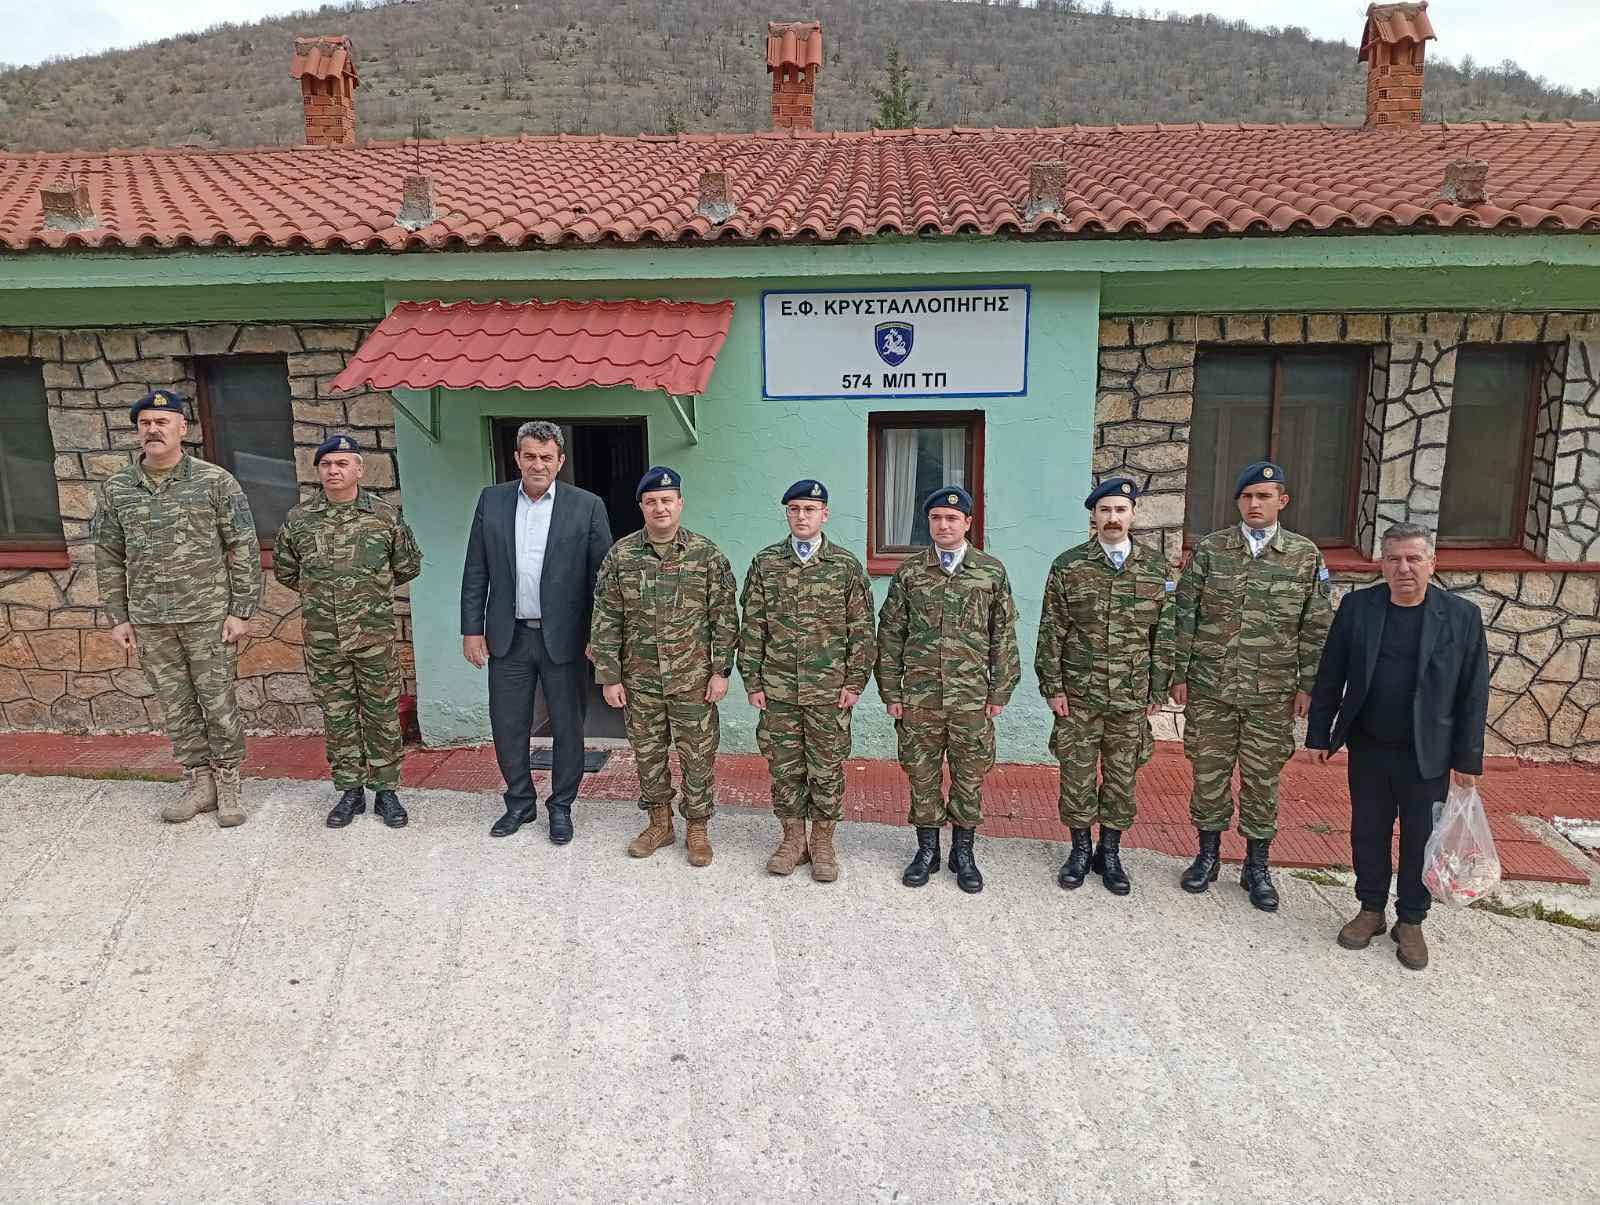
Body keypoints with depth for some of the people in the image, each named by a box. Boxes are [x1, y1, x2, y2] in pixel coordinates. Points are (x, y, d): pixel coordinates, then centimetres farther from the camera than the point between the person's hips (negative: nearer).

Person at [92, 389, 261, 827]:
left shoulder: (216, 482, -5)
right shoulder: (115, 489, 6)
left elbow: (245, 549, -4)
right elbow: (109, 558, 12)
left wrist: (241, 611, -8)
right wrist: (118, 618, 8)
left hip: (209, 616, -3)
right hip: (149, 621, 4)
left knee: (218, 701, 2)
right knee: (176, 706, 10)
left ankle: (228, 786, 15)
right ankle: (199, 783, 22)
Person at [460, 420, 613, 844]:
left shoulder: (587, 506, -5)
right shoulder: (492, 500, 3)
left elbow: (602, 576, -4)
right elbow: (475, 571, 6)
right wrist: (472, 629, 2)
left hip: (563, 637, -2)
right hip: (509, 636, 3)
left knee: (568, 729, 9)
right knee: (507, 726, 12)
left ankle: (561, 806, 27)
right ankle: (520, 802, 31)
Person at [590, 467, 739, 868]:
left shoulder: (707, 555, -4)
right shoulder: (620, 556, -1)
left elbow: (724, 617, -3)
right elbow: (606, 621, 1)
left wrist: (721, 671, -7)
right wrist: (609, 677, -3)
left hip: (693, 679, -2)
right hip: (639, 680, 2)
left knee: (698, 756, 6)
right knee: (648, 754, 13)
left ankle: (697, 830, 22)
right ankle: (660, 823, 31)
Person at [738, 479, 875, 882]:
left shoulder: (846, 565, -1)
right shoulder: (765, 563, 3)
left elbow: (861, 630, 0)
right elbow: (752, 627, 4)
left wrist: (855, 682, -5)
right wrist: (752, 681, 0)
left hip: (829, 692, -1)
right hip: (778, 690, 2)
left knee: (827, 769, 7)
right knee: (784, 767, 9)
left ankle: (823, 842, 22)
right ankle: (792, 838, 25)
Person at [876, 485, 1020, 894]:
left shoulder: (992, 571, 2)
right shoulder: (909, 572, 3)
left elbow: (1004, 637, 4)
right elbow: (890, 635, 4)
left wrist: (1000, 691, -1)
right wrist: (891, 691, 0)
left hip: (972, 698, 0)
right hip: (918, 697, 1)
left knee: (970, 776, 8)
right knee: (922, 775, 8)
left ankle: (964, 852, 23)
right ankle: (927, 850, 24)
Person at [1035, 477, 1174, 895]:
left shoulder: (1157, 568, 2)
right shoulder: (1068, 566, -3)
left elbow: (1164, 634, 5)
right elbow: (1051, 632, -2)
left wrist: (1157, 689, 2)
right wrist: (1052, 687, -5)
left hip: (1132, 698, 1)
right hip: (1078, 695, -1)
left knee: (1122, 776, 10)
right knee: (1076, 775, 7)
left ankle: (1110, 853, 26)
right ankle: (1080, 850, 24)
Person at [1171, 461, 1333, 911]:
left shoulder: (1305, 555, 1)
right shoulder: (1210, 549, 0)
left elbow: (1316, 627, 4)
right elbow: (1185, 615, 2)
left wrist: (1307, 684, 0)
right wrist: (1179, 674, -1)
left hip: (1272, 694, 0)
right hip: (1209, 688, 0)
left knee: (1262, 779, 9)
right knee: (1209, 772, 9)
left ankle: (1257, 867, 24)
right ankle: (1208, 855, 27)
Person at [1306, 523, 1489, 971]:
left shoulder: (1462, 616, -6)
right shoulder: (1357, 607, -3)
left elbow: (1473, 693, -3)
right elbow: (1330, 677, 2)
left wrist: (1468, 758, -3)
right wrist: (1319, 735, 3)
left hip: (1428, 754, -1)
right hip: (1367, 750, 2)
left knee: (1421, 839, 9)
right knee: (1368, 833, 13)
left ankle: (1411, 922, 26)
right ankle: (1371, 910, 30)